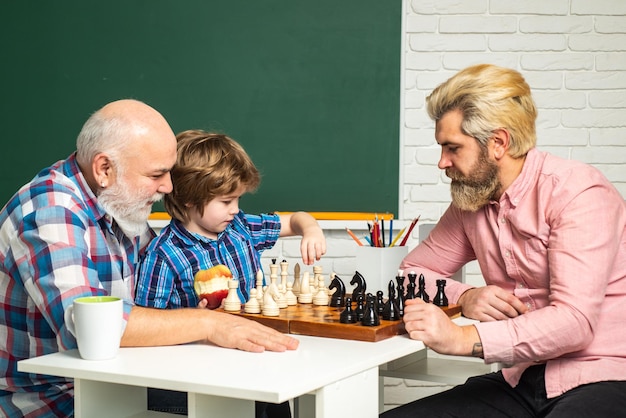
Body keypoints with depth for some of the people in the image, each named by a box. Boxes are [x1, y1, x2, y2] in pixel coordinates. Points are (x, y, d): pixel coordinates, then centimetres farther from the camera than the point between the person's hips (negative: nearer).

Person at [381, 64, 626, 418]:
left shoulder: (578, 193, -14)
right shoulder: (471, 200, 7)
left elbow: (575, 319, -23)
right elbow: (414, 270, 16)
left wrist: (463, 338, -30)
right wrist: (465, 297, -6)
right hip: (523, 383, 6)